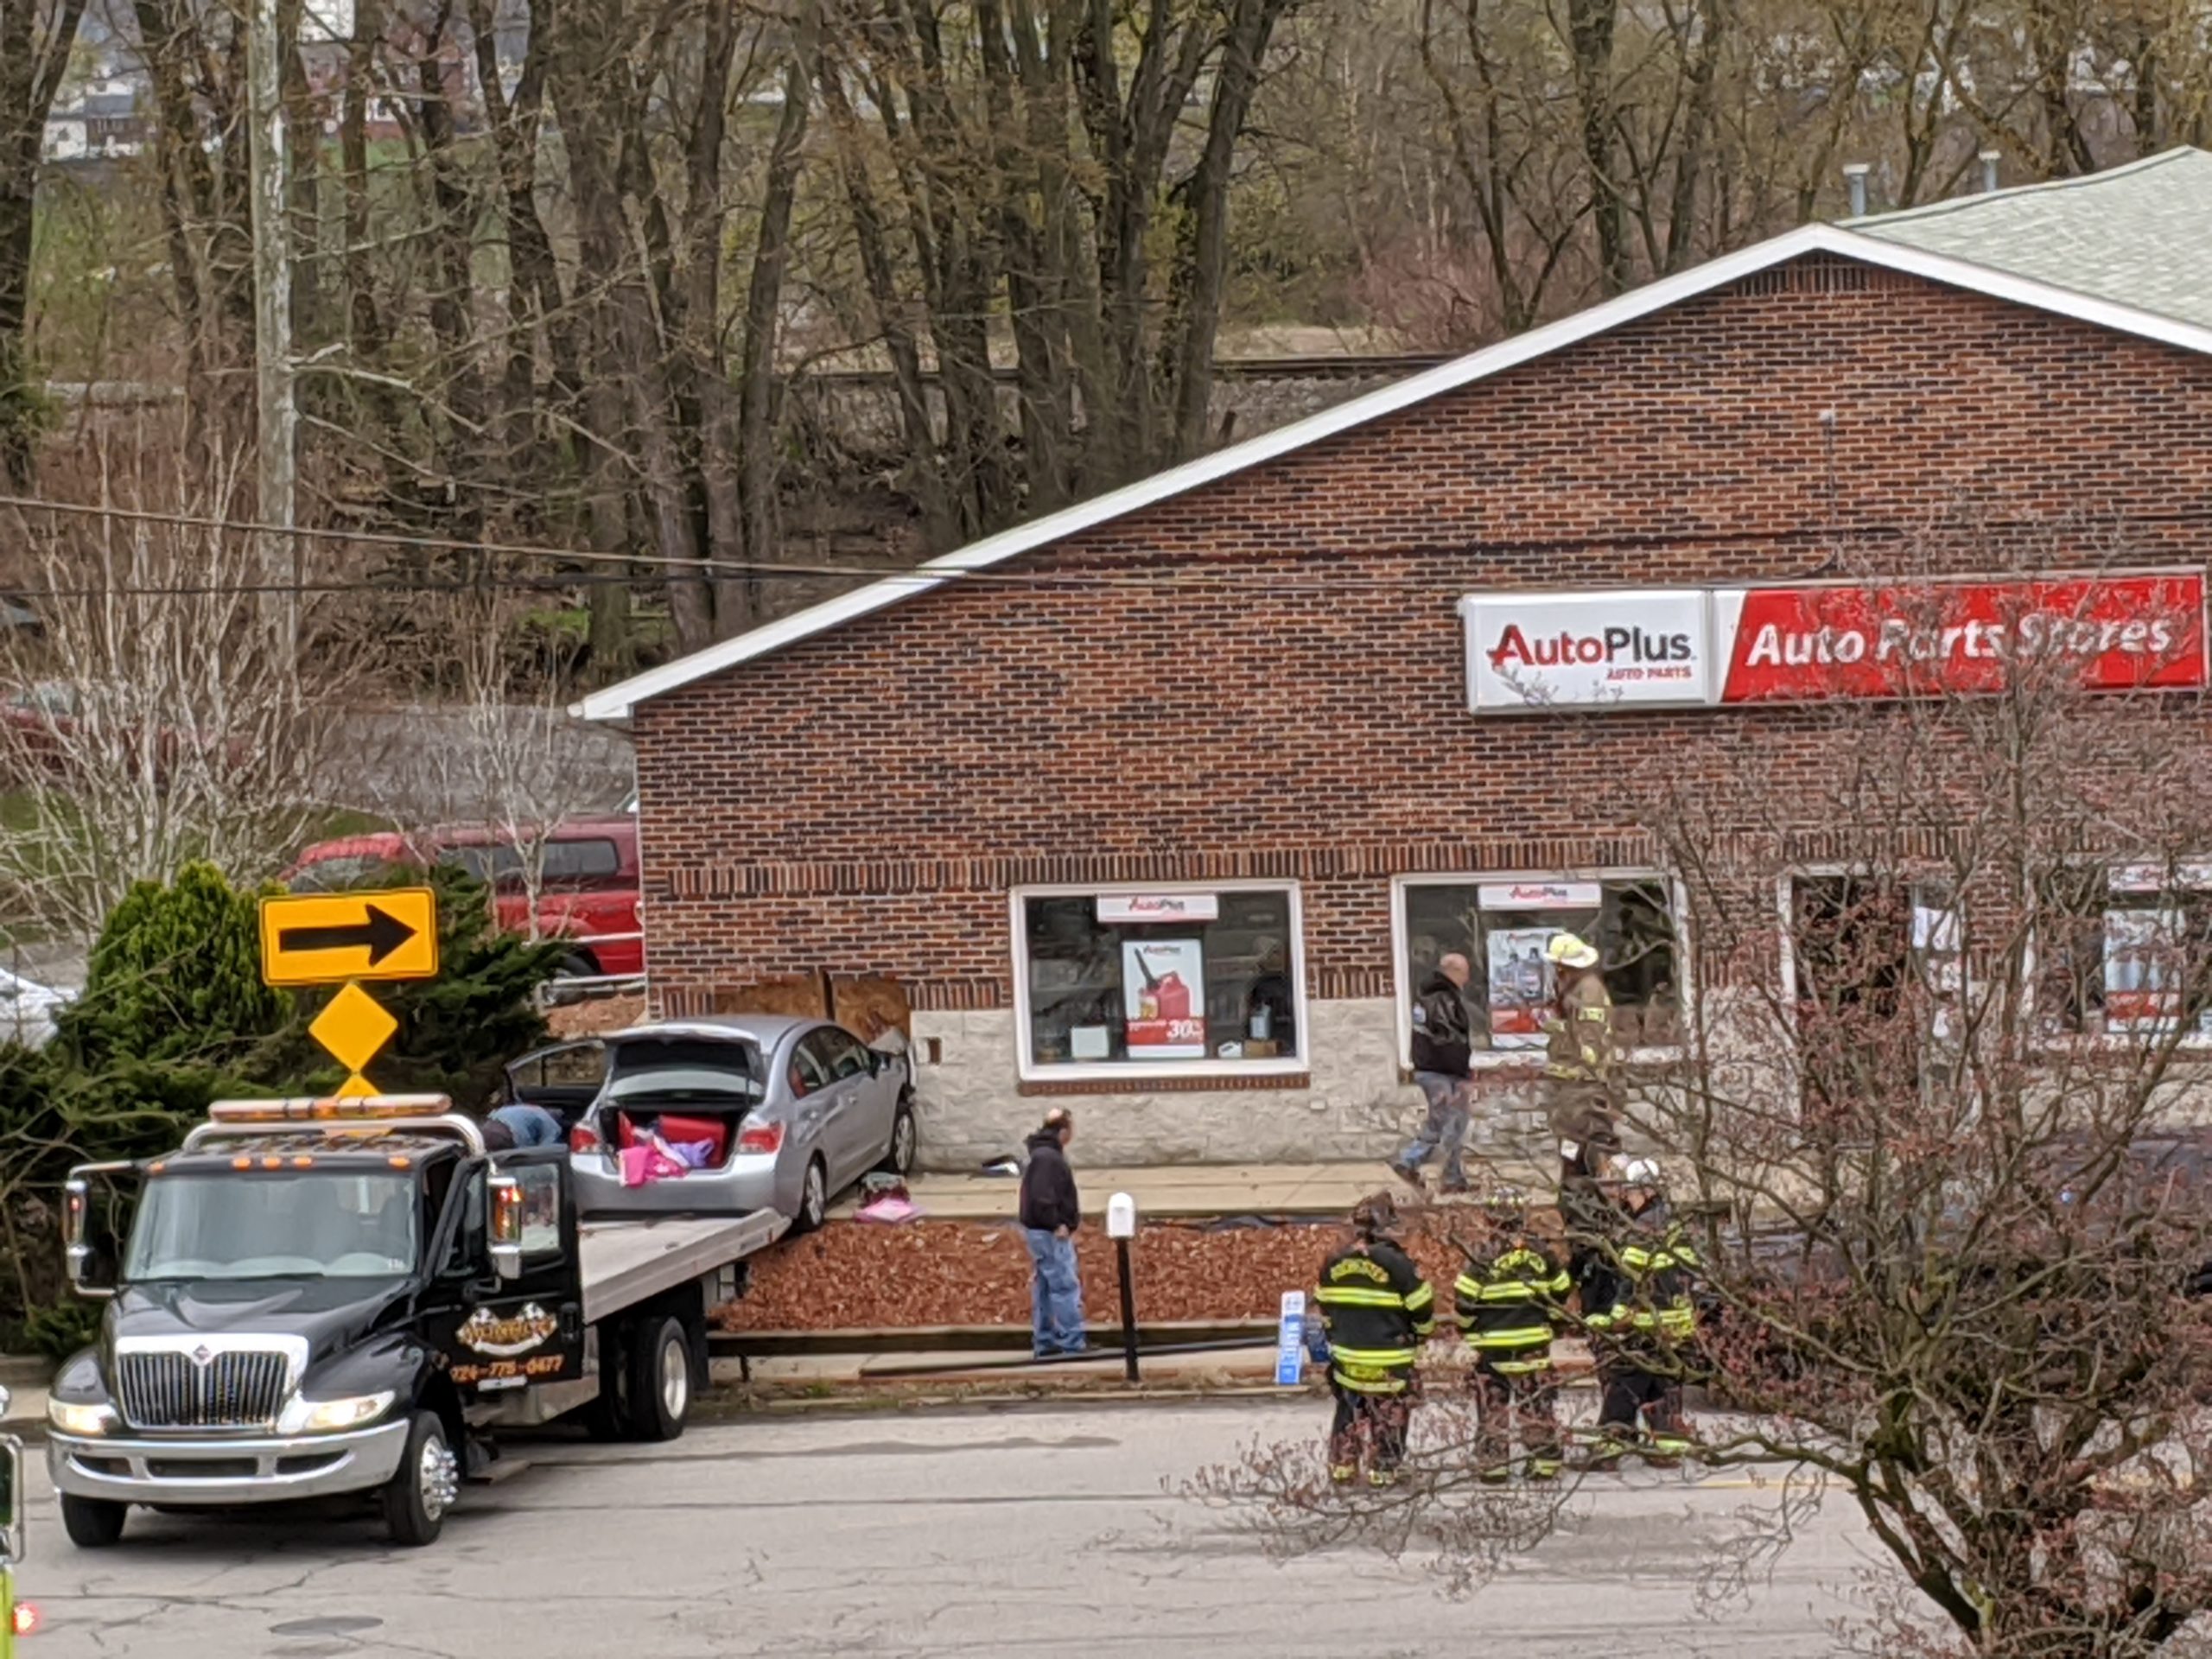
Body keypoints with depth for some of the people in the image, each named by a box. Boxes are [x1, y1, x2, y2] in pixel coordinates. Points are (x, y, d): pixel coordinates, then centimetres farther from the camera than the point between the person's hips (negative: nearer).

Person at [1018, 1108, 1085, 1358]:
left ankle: (1044, 1343, 18)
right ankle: (1071, 1344, -6)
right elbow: (1041, 1197, -27)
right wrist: (1057, 1225, -20)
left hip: (1039, 1231, 11)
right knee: (1066, 1287, -7)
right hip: (1051, 1234, -11)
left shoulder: (1043, 1154, 14)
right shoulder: (1048, 1158, -20)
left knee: (1044, 1287, 13)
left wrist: (1068, 1216, 14)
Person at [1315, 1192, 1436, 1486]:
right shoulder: (1395, 1263, -17)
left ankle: (1341, 1467, 22)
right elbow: (1422, 1307, -11)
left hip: (1346, 1358, 5)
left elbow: (1324, 1305, 12)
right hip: (1389, 1362, -5)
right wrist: (1420, 1334, 9)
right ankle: (1382, 1470, 8)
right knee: (1388, 1416, 6)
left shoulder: (1334, 1263, 0)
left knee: (1349, 1411, 19)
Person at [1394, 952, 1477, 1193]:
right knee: (1455, 1126, 0)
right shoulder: (1446, 1000, -19)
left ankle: (1407, 1162, 14)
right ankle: (1455, 1180, 5)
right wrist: (1464, 1074, -18)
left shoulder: (1424, 997, 12)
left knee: (1437, 1123, 20)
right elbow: (1452, 1043, -23)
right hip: (1444, 1074, -10)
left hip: (1425, 1070, 10)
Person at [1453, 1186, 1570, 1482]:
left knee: (1492, 1407, 6)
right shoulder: (1539, 1252, -1)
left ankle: (1492, 1465, 5)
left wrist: (1468, 1325, 6)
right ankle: (1545, 1463, 11)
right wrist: (1551, 1319, 23)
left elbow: (1464, 1298, -12)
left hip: (1491, 1344, -3)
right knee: (1536, 1404, 9)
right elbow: (1560, 1289, 9)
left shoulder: (1483, 1255, -12)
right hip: (1534, 1343, 3)